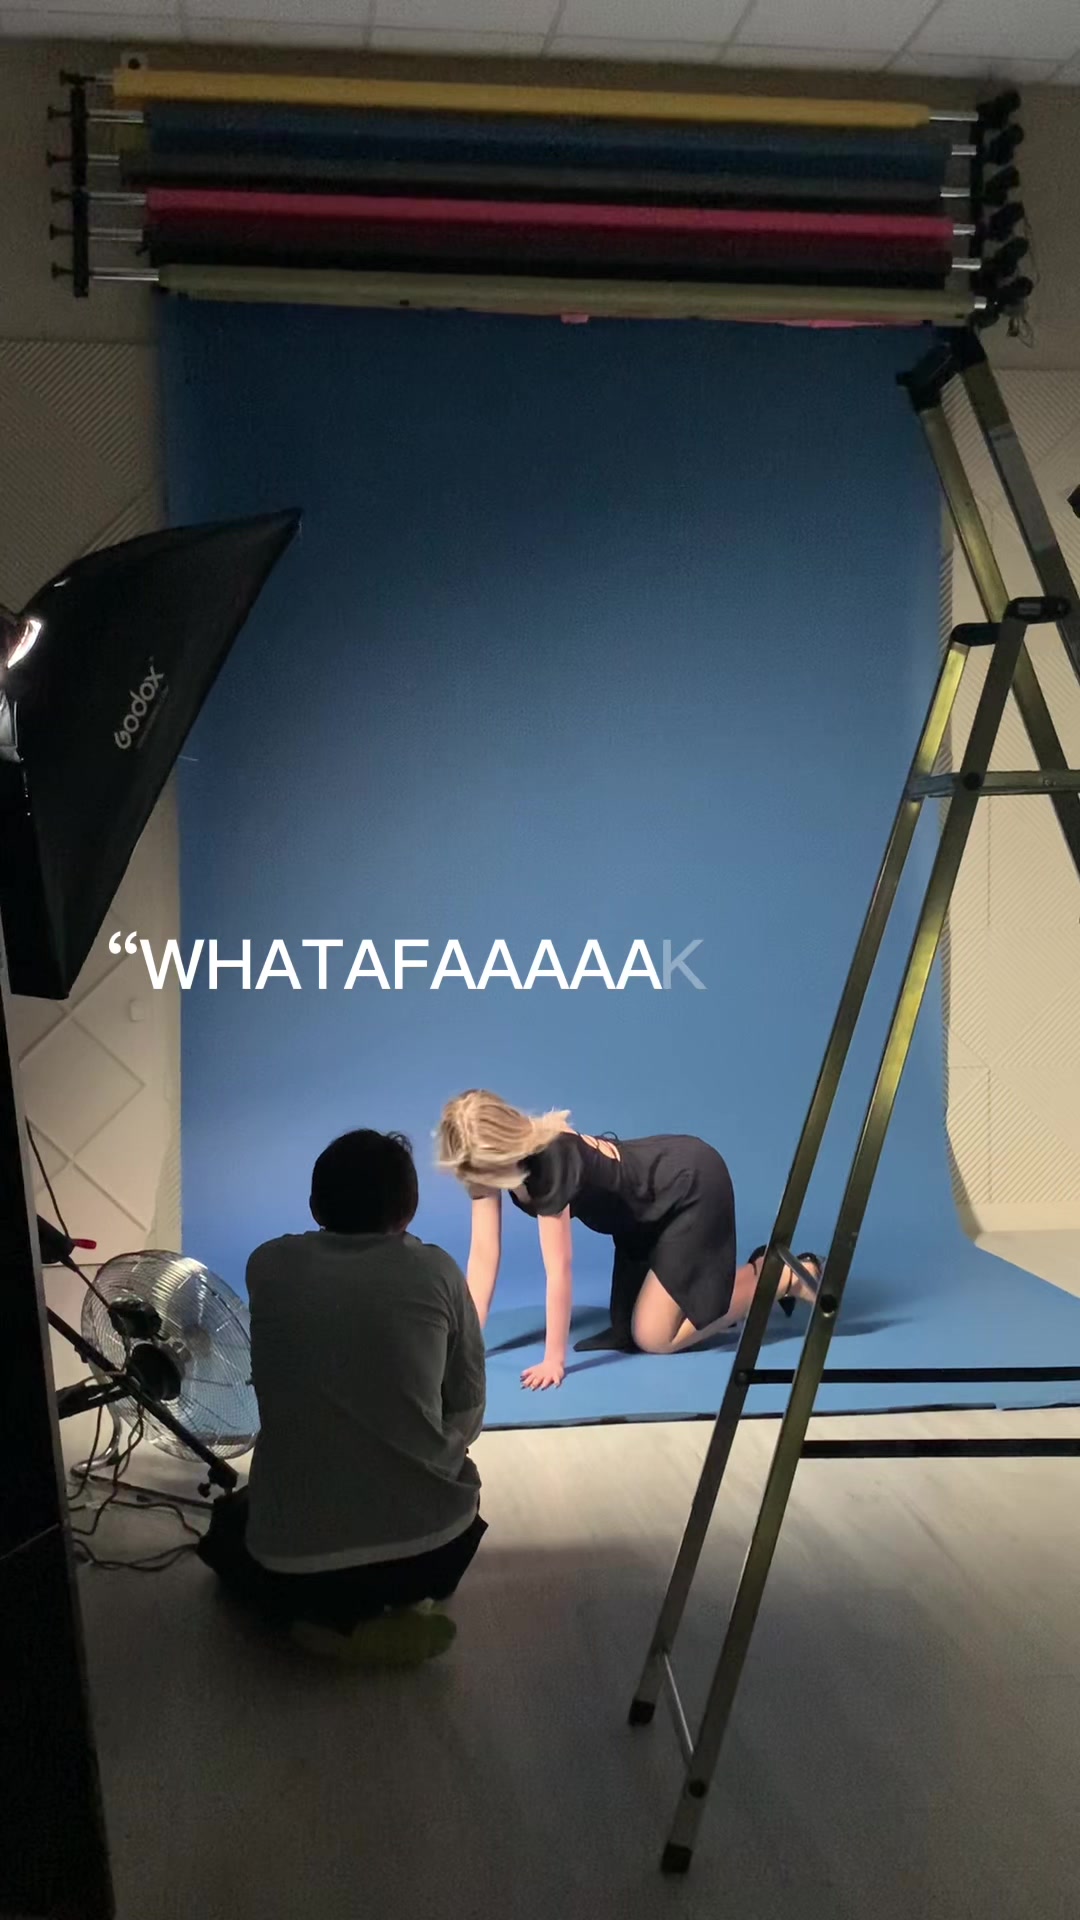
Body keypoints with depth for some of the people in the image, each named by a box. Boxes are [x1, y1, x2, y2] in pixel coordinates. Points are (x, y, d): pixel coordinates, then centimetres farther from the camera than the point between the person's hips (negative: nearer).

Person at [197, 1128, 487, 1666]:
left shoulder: (268, 1267, 0)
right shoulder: (436, 1271, -3)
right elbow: (468, 1411, 6)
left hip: (295, 1558, -2)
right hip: (432, 1546, 2)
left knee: (227, 1529, 33)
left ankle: (337, 1624, 8)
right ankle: (403, 1600, 10)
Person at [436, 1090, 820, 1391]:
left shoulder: (548, 1162, -34)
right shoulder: (492, 1159, -13)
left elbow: (559, 1271, -30)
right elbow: (484, 1254, -12)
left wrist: (553, 1360, -27)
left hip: (693, 1186, -8)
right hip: (650, 1204, 8)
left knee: (653, 1338, -6)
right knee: (625, 1332, 11)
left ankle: (787, 1277, 6)